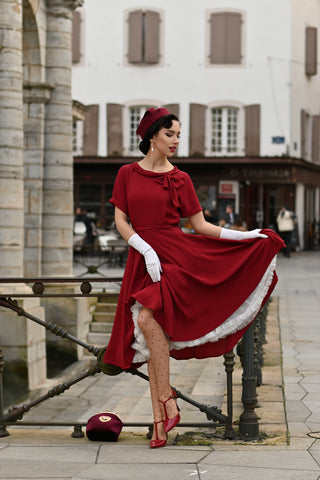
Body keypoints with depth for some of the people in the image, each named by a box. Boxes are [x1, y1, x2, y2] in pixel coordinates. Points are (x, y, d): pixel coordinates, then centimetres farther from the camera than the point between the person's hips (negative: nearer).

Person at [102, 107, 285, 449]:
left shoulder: (179, 179, 7)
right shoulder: (128, 174, 9)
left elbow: (201, 226, 9)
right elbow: (120, 221, 5)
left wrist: (244, 235, 0)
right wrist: (146, 250, -10)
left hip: (176, 254, -2)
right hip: (142, 260, 2)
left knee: (148, 318, -27)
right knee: (151, 339, -2)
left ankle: (166, 402, -18)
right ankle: (160, 422, 1)